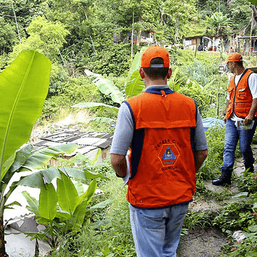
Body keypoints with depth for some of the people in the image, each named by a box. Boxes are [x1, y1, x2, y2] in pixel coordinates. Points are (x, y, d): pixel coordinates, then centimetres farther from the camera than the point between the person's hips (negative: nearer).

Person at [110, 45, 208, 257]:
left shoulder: (131, 107, -15)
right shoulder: (189, 105, -3)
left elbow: (117, 159, -17)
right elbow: (202, 152, 4)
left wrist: (125, 175, 5)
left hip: (146, 198, -4)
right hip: (182, 197, 4)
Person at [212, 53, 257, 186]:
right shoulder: (233, 79, 19)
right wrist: (227, 114, 23)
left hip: (245, 120, -7)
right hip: (232, 120, 7)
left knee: (245, 148, 0)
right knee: (228, 147, -1)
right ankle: (225, 175, -2)